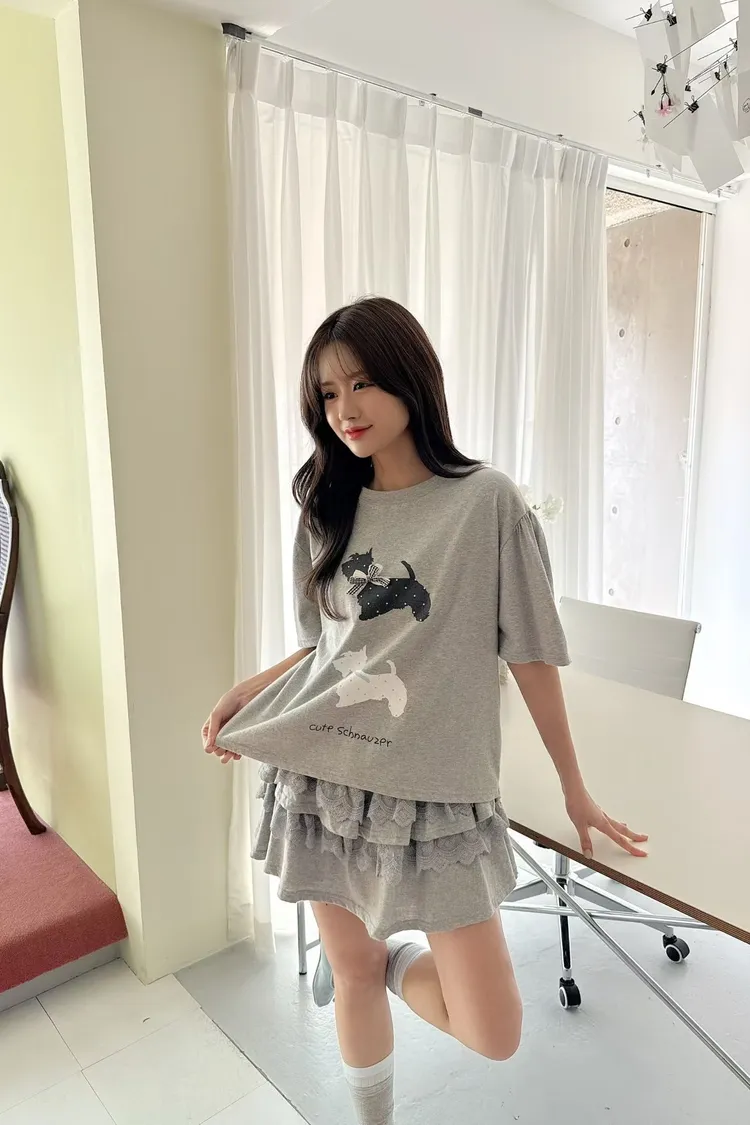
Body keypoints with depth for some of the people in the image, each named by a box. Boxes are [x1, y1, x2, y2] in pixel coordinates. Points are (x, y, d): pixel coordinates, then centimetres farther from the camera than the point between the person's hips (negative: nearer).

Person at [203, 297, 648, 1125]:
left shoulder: (486, 503, -10)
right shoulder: (328, 511, 4)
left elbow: (530, 655, -4)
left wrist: (574, 789, 2)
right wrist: (249, 691, -3)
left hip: (435, 795, -3)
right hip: (323, 784, 4)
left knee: (494, 1035, 1)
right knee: (351, 979, 18)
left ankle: (391, 961, 30)